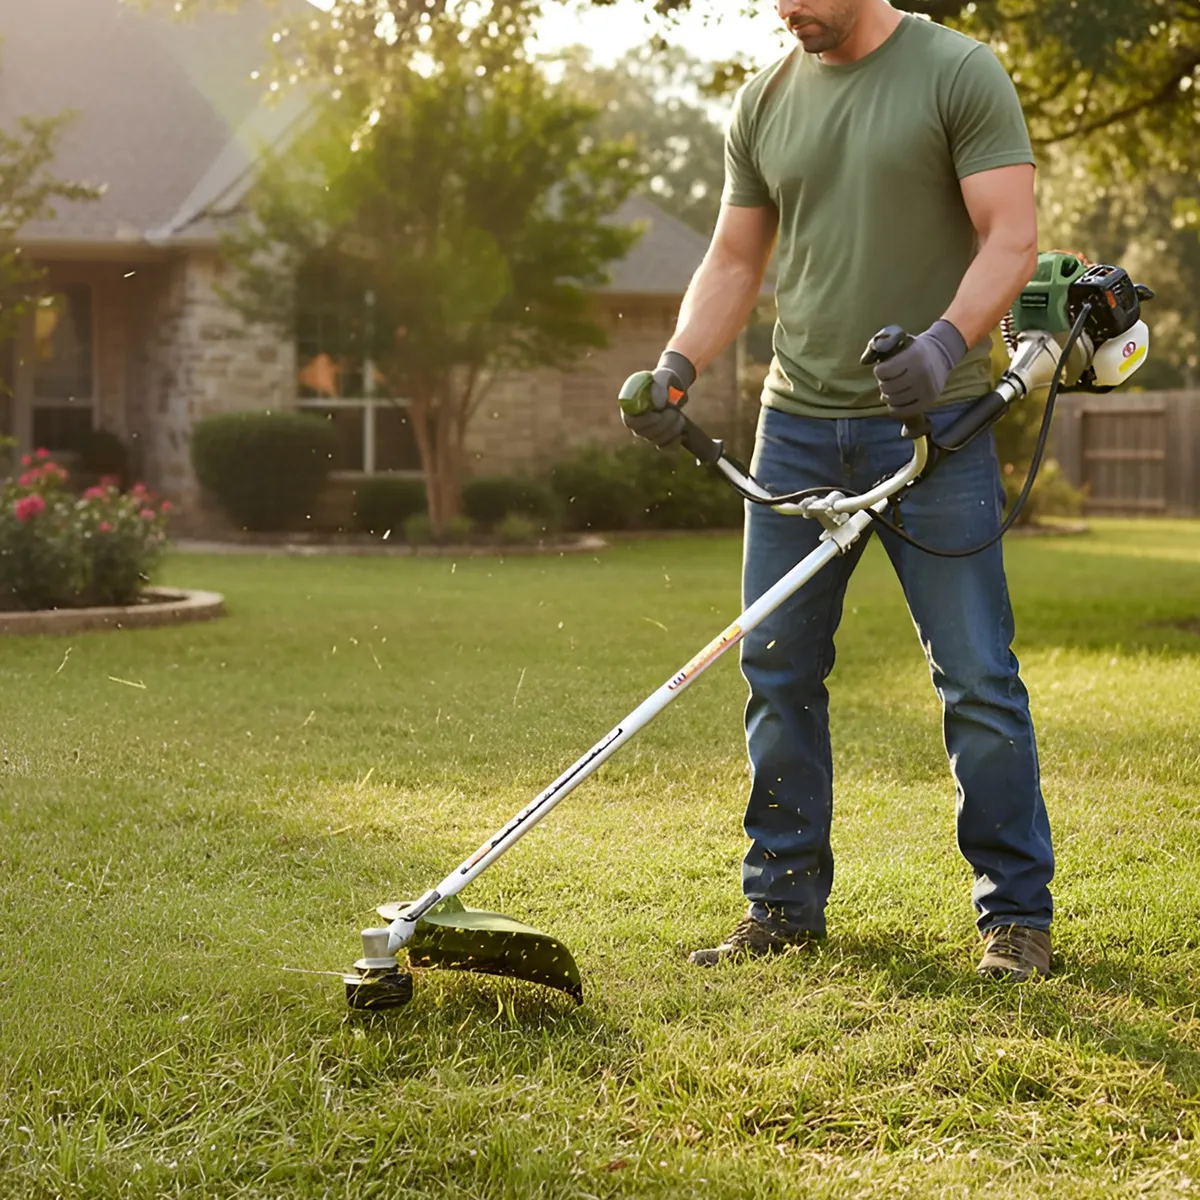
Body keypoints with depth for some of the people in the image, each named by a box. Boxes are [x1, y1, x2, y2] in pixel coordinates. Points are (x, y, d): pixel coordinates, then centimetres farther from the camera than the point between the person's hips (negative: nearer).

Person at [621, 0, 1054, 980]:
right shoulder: (764, 102, 12)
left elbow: (1012, 239, -9)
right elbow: (734, 263, 16)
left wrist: (945, 340, -25)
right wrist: (678, 367, 0)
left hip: (933, 425, -5)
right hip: (798, 423, 5)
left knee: (976, 676, -3)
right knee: (778, 670, 5)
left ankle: (1017, 913, 9)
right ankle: (785, 907, 17)